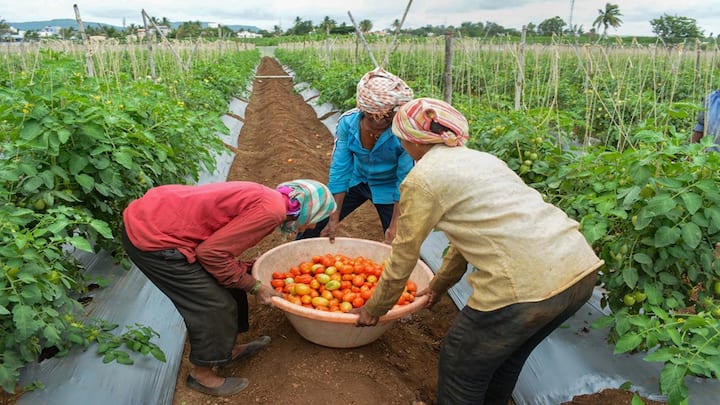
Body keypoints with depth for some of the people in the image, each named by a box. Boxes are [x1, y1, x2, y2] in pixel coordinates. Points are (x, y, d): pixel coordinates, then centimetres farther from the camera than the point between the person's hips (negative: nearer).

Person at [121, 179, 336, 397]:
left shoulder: (264, 198, 10)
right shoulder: (272, 210, -19)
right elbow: (211, 252, -18)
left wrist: (251, 269, 14)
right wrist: (253, 286, -6)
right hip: (151, 237, -10)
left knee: (225, 284, 19)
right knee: (214, 305, 2)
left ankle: (227, 349, 38)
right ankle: (202, 375, 23)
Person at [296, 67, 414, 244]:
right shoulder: (347, 122, -23)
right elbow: (339, 170, -16)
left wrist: (395, 226, -23)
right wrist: (334, 218, -14)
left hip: (388, 189, -2)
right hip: (356, 181, 3)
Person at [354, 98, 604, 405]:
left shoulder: (421, 179, -1)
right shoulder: (478, 158, 22)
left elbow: (402, 260, 5)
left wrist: (373, 310, 21)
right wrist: (439, 285, 40)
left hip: (527, 286, -8)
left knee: (461, 367, 17)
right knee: (506, 358, 29)